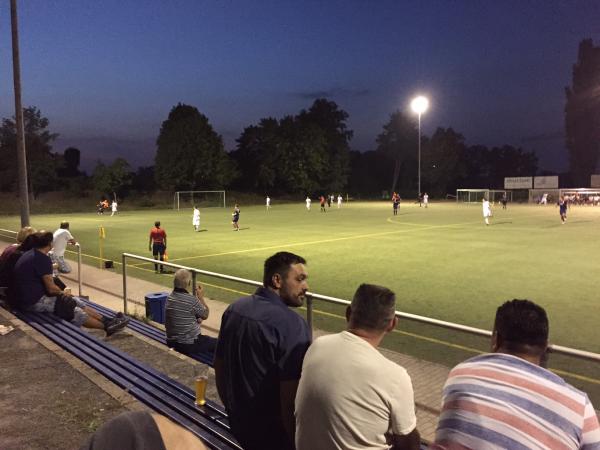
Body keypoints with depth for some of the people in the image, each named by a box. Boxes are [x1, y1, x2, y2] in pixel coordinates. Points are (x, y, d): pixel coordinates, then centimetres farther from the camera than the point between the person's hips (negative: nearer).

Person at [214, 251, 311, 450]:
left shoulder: (233, 309, -3)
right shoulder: (293, 324, -26)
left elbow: (219, 367, 7)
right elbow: (290, 396, -26)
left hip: (238, 424, 7)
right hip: (274, 432, -6)